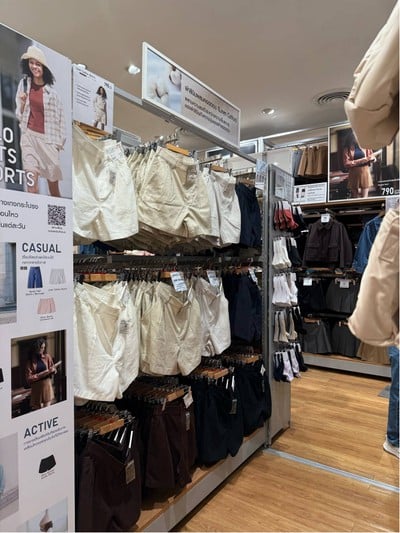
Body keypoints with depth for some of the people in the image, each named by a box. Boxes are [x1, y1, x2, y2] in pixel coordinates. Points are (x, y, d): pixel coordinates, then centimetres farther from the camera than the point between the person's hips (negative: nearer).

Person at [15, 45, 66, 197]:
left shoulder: (51, 91, 3)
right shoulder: (24, 83, 8)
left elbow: (59, 116, 5)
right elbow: (20, 114, 12)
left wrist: (59, 141, 1)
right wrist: (22, 103, -9)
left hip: (47, 137, -1)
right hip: (29, 135, 1)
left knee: (53, 178, 4)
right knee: (31, 178, -11)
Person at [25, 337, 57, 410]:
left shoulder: (47, 356, -3)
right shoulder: (30, 361, -8)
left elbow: (54, 369, 6)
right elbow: (29, 378, -11)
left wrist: (52, 370, -16)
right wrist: (42, 374, -20)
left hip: (47, 385, 1)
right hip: (36, 387, -1)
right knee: (37, 409, 11)